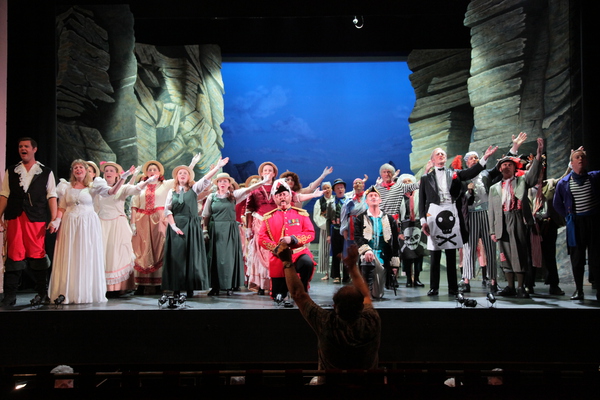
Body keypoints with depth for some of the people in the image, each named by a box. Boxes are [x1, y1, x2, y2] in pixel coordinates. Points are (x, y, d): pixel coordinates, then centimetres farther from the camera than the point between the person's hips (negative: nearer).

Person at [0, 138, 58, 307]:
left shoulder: (46, 173, 9)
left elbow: (51, 197, 3)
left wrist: (54, 219, -5)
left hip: (37, 219, -2)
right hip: (14, 218, 2)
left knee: (37, 255, 0)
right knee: (14, 255, 1)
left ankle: (42, 293, 12)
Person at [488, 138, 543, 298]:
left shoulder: (522, 181, 13)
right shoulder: (494, 188, 18)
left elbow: (533, 174, -8)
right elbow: (491, 211, 14)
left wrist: (538, 154, -21)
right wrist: (492, 230, 7)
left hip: (518, 220, -3)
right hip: (502, 223, 3)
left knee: (519, 253, -5)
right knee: (506, 255, 4)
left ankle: (521, 287, 0)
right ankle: (510, 286, 11)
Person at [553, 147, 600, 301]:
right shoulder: (564, 183, 5)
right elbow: (557, 203, 14)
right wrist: (568, 216, 7)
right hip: (576, 223, 1)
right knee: (577, 257, 4)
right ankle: (578, 290, 12)